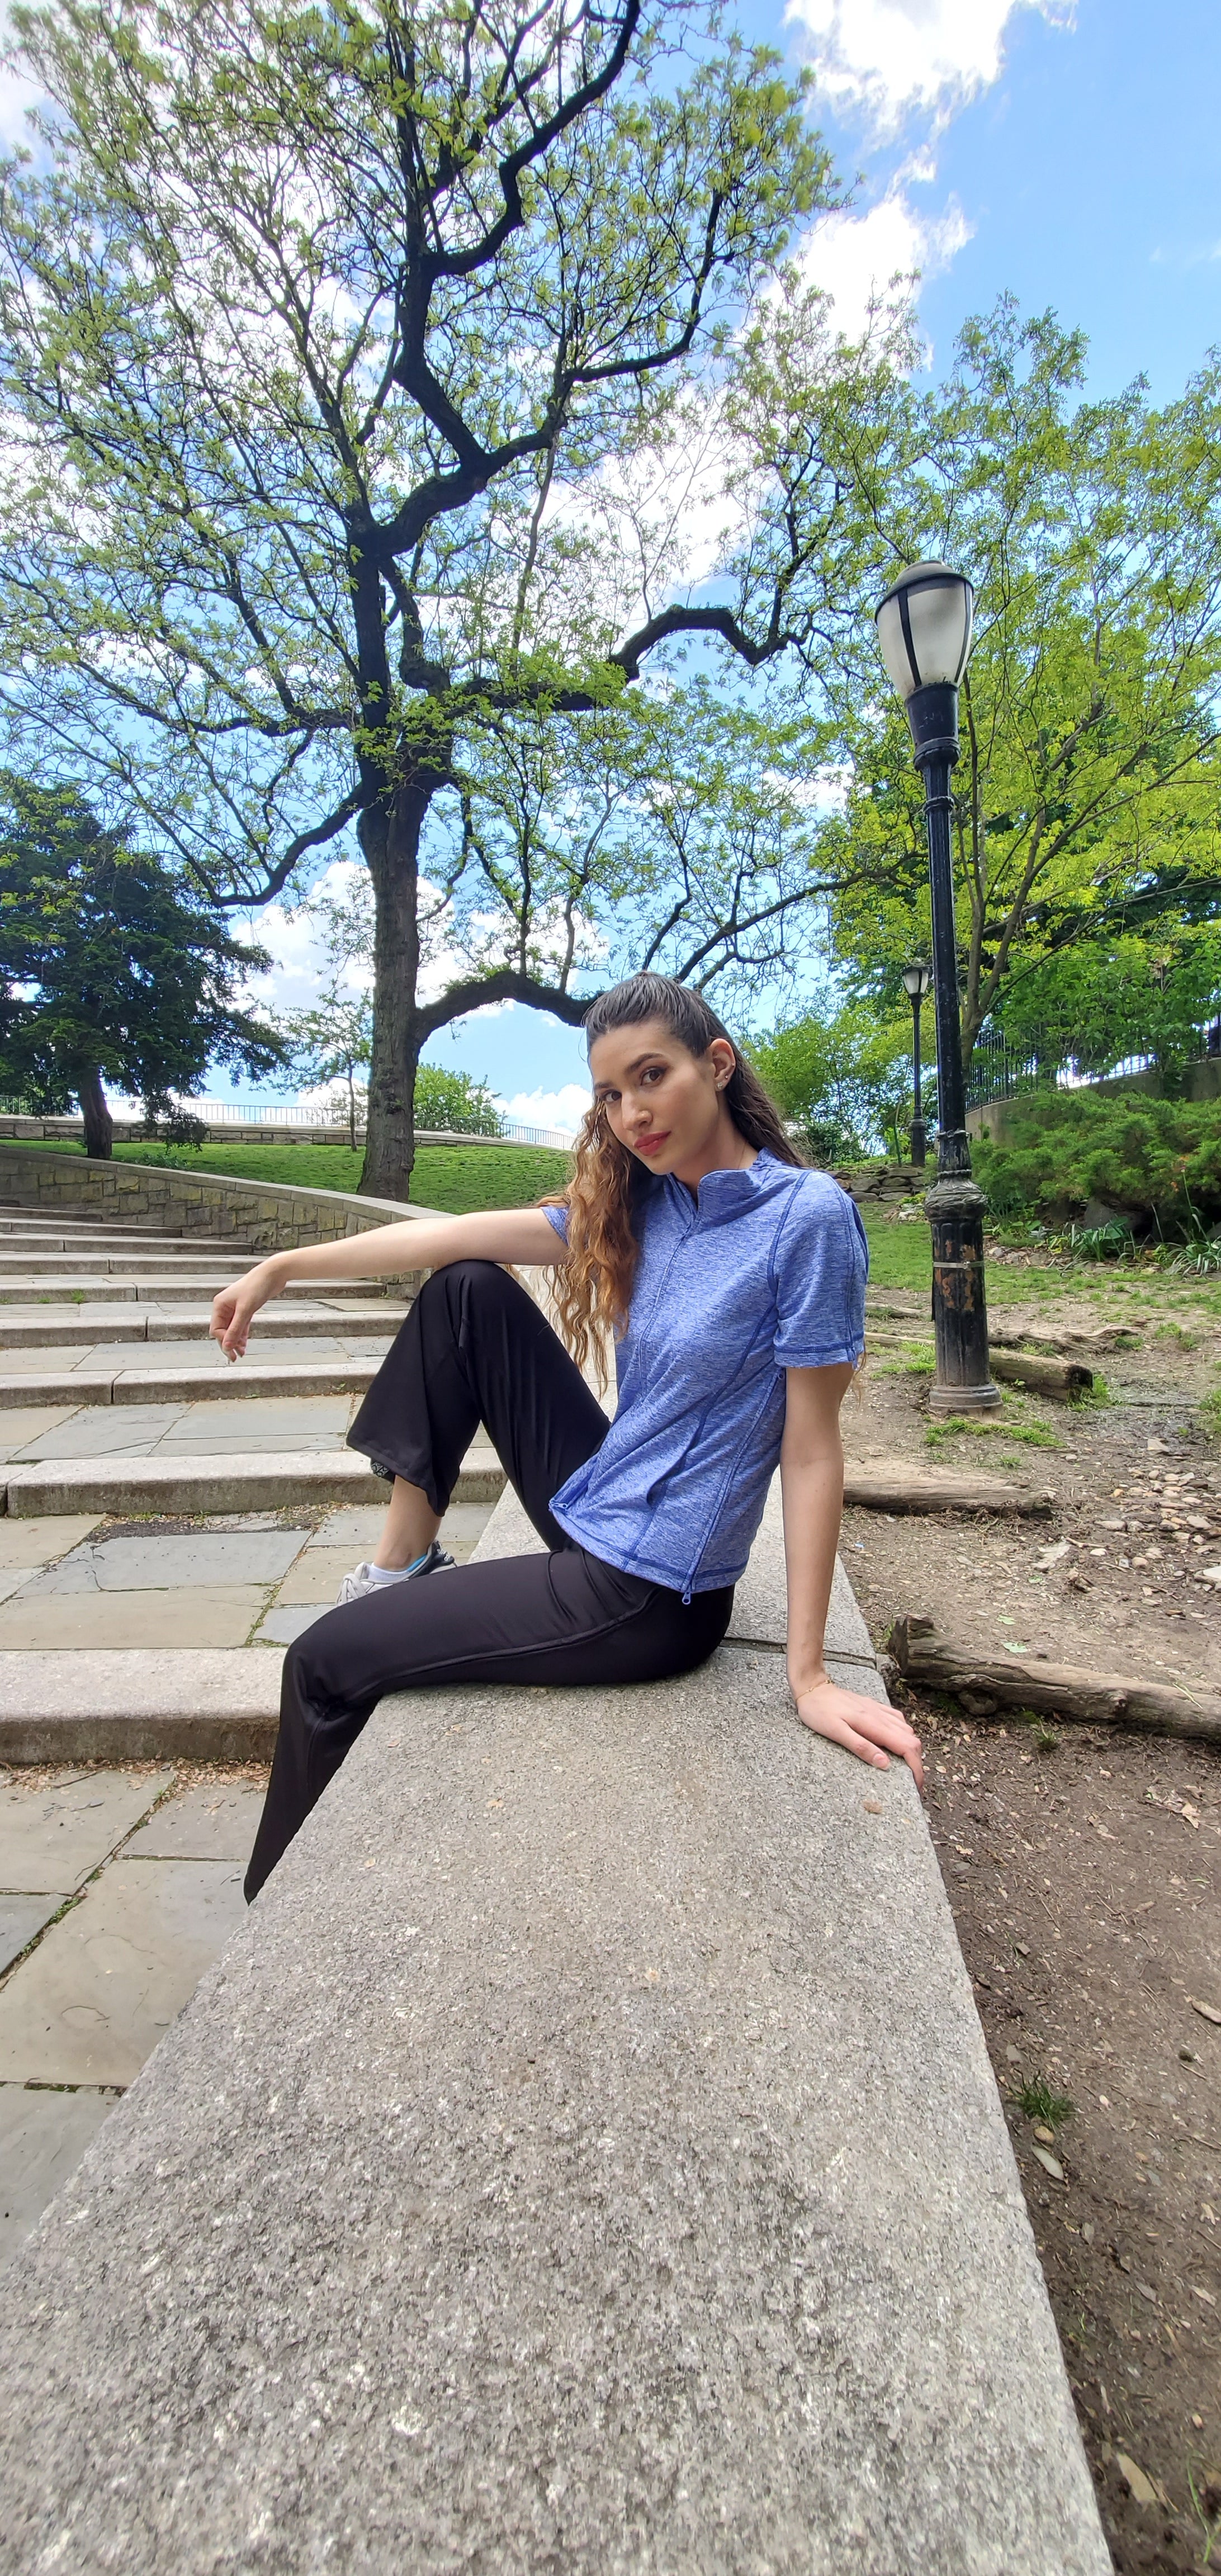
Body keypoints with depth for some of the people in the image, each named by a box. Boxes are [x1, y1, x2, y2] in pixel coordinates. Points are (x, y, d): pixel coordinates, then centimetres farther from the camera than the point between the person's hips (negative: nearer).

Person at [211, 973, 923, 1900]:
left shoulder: (806, 1214, -19)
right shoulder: (635, 1204, 2)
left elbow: (813, 1449, -18)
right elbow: (455, 1237, 1)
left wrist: (810, 1677, -15)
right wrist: (280, 1268, 3)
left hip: (649, 1596, -7)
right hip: (595, 1509, 7)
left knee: (325, 1662, 0)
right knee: (465, 1291, 5)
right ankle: (404, 1565, 12)